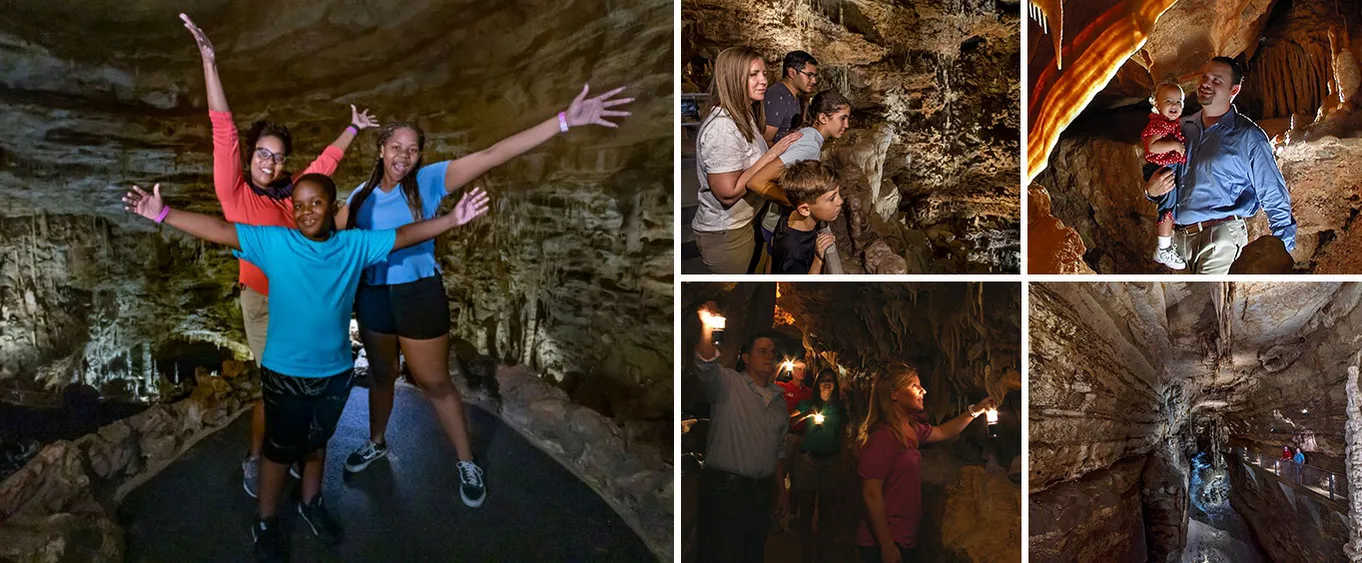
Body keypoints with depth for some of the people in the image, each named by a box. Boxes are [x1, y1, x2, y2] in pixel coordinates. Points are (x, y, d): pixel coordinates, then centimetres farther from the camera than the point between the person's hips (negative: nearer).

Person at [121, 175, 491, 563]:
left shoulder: (355, 245, -6)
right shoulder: (274, 242, -13)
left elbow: (405, 235, -4)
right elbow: (220, 230, -17)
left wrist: (452, 219, -13)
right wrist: (162, 214, -23)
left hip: (336, 372, 3)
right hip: (285, 373, -2)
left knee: (317, 443, 23)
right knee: (281, 449, 13)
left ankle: (311, 505, 46)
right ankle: (265, 523, 32)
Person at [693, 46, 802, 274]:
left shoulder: (745, 117, 5)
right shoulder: (722, 128, -26)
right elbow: (728, 192, -28)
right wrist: (772, 153, -24)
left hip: (744, 224, 9)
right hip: (724, 235, -9)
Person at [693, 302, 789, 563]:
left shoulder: (778, 399, 15)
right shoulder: (728, 384, -4)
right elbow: (706, 366, -26)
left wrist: (782, 490, 18)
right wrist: (707, 327, -42)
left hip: (762, 491, 6)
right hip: (724, 489, -6)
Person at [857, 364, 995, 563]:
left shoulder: (912, 430, 8)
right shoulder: (884, 437, -19)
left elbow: (943, 432, 30)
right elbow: (871, 494, -22)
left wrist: (975, 410, 21)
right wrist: (887, 546, -22)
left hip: (904, 539, 9)